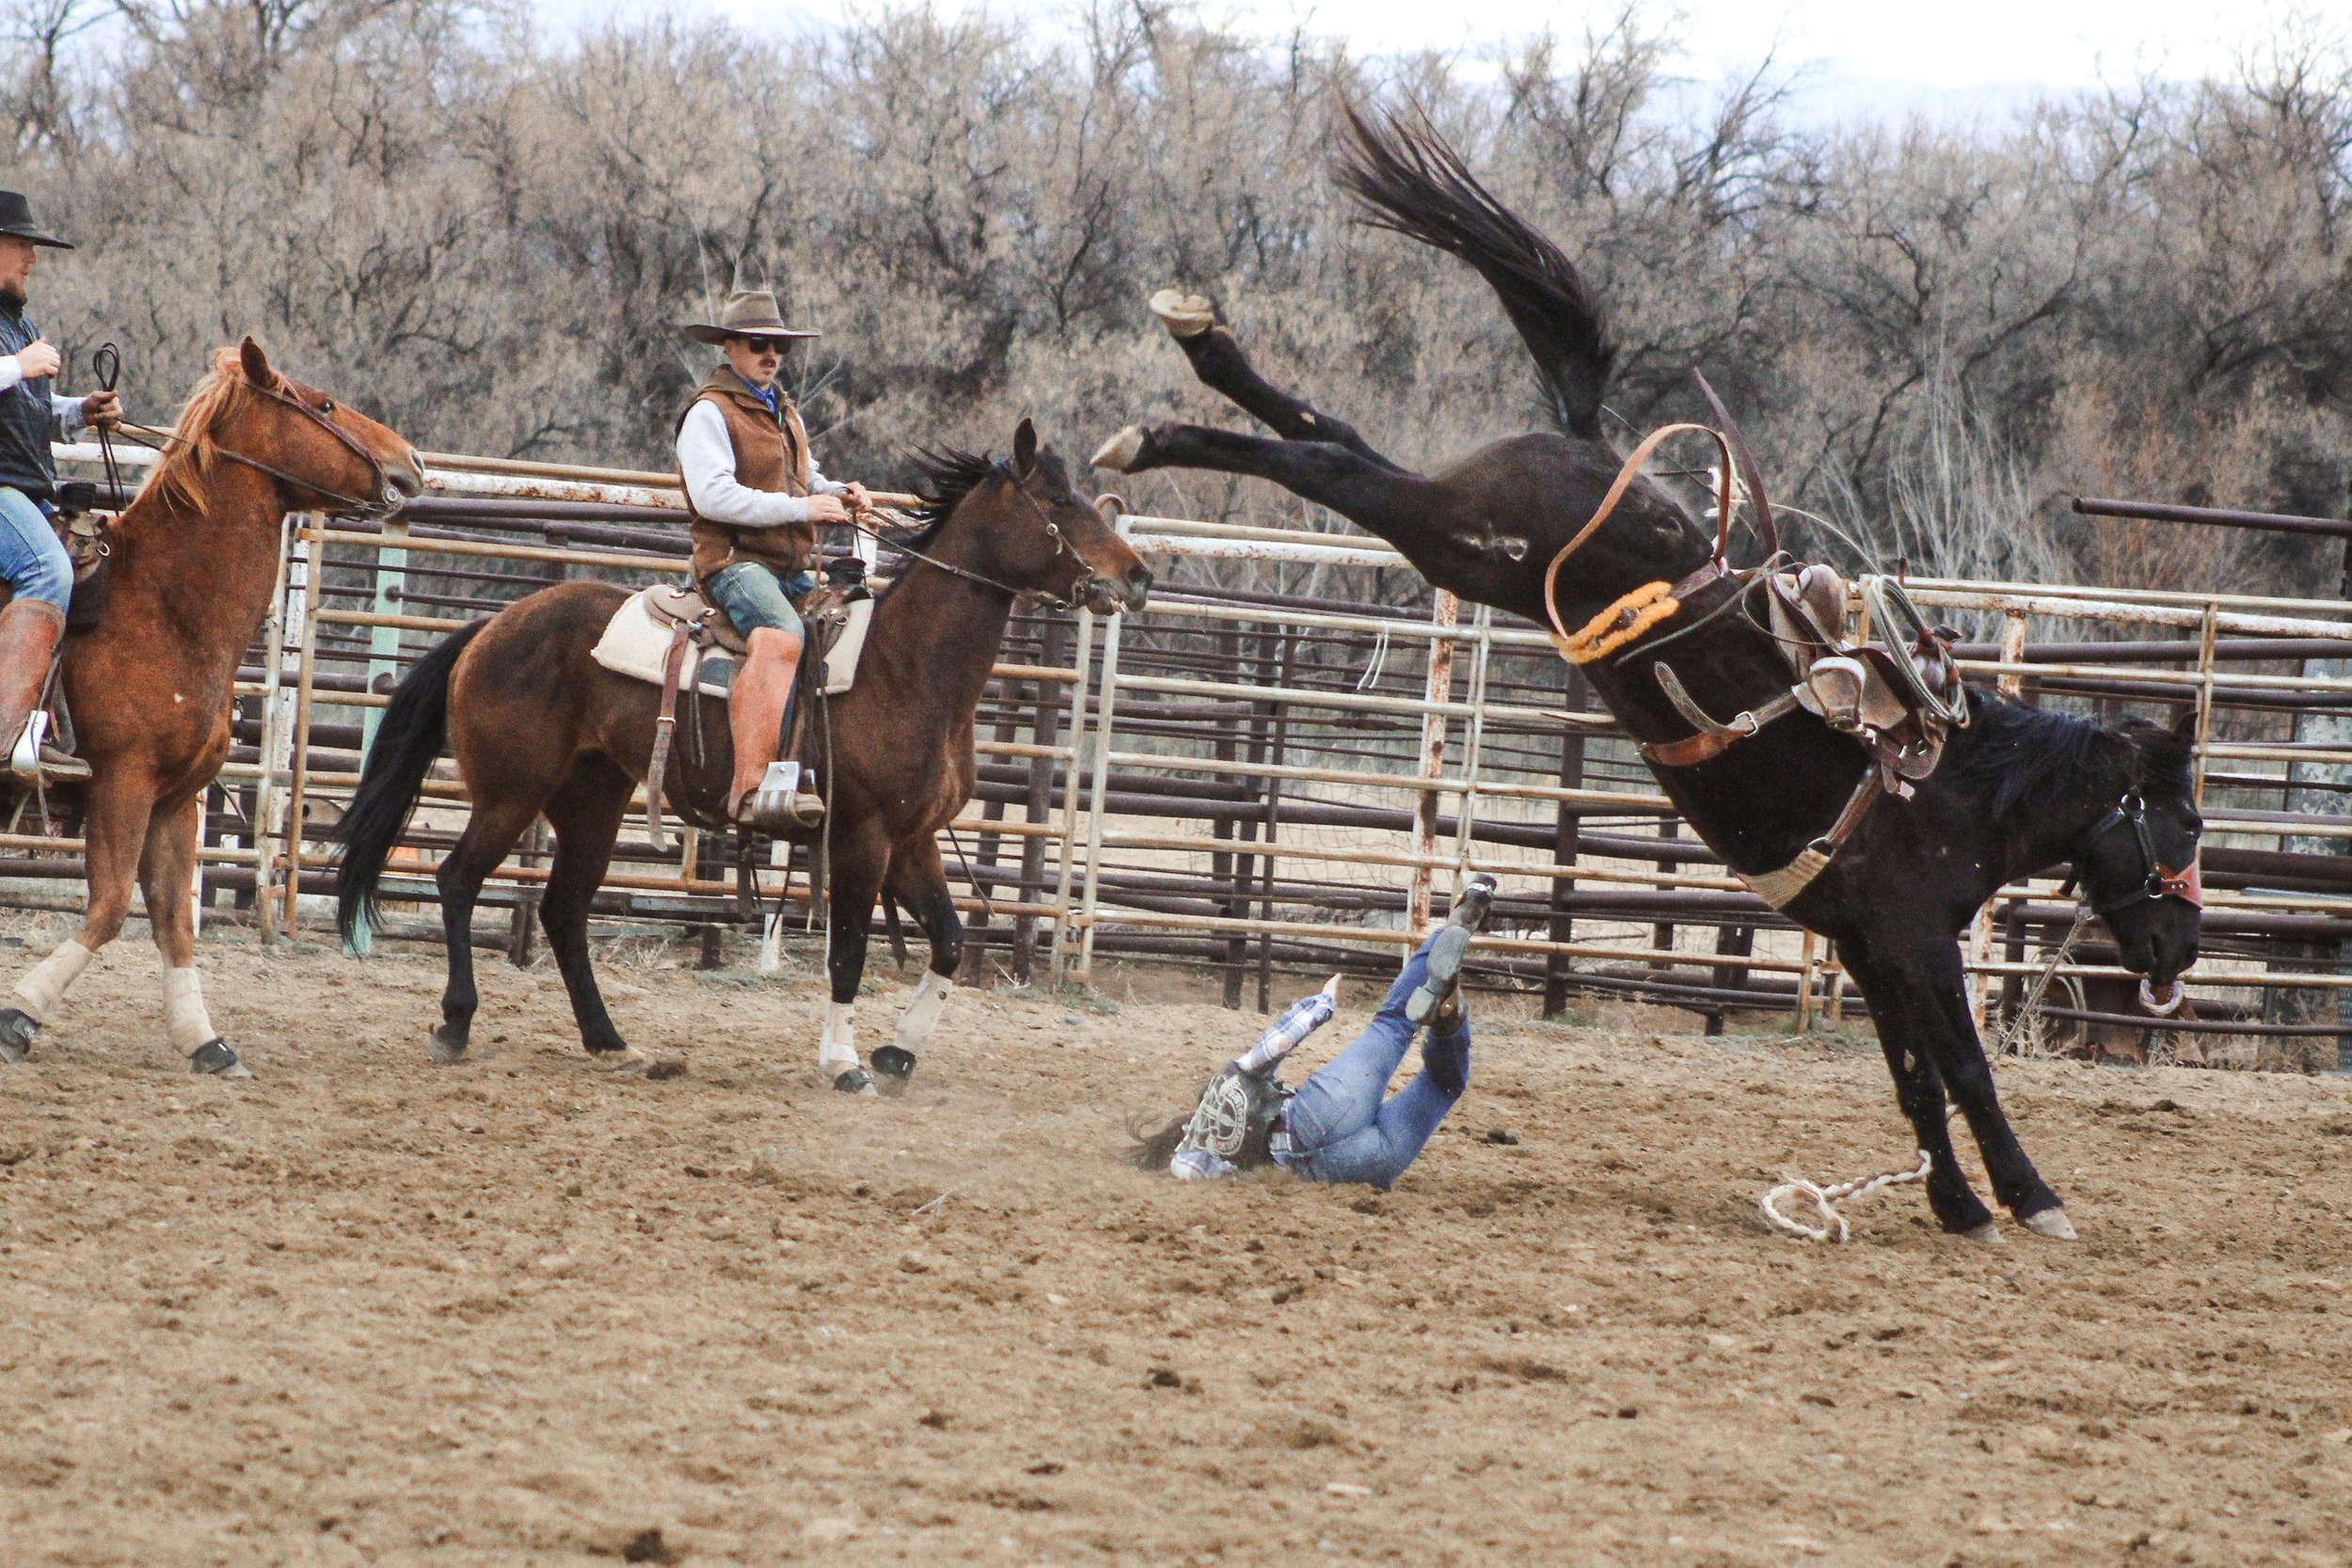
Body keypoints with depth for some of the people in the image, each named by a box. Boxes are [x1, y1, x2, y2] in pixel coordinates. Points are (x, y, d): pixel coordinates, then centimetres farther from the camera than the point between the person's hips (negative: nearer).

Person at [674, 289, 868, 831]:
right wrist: (800, 507, -18)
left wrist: (840, 495, 11)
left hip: (793, 567, 9)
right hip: (733, 559, -9)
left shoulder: (784, 413, 25)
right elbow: (712, 494, -17)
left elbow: (805, 481, 36)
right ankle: (752, 788, -45)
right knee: (780, 636, -35)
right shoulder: (711, 413, -4)